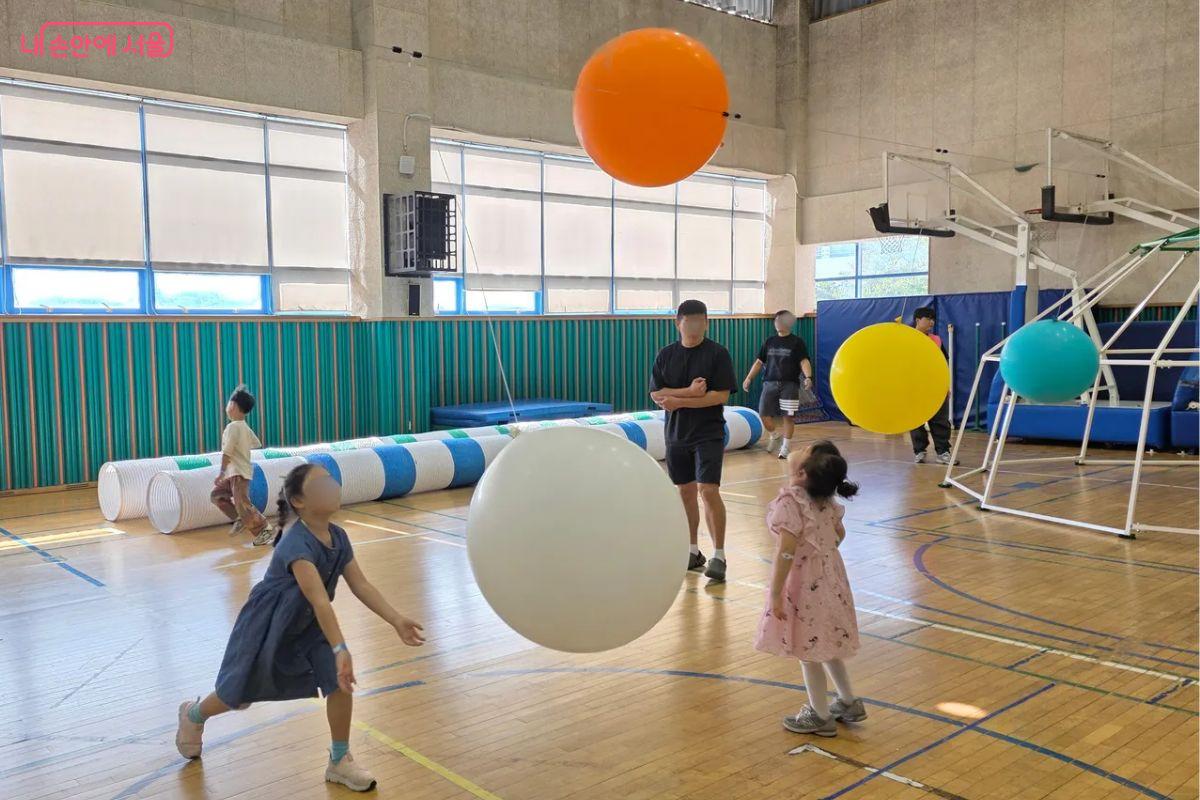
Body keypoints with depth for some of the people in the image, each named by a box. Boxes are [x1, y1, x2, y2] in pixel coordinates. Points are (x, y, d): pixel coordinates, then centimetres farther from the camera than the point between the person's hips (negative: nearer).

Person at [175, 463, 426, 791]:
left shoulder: (338, 537, -12)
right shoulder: (295, 544, -36)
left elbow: (361, 585, -11)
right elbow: (319, 600, -46)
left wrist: (397, 621, -19)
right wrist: (340, 649, -53)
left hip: (307, 625, 6)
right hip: (266, 626, -6)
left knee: (341, 682, -9)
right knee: (238, 696, 14)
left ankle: (339, 762, 9)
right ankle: (193, 715, 49)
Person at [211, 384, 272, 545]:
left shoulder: (233, 426, -16)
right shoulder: (246, 428, 9)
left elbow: (227, 452, -19)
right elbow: (257, 444, 16)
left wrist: (222, 472, -15)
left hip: (238, 473, -9)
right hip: (236, 471, 9)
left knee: (243, 504, -10)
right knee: (216, 494, 15)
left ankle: (264, 531, -7)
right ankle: (240, 519, 14)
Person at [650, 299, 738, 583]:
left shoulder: (717, 353, -5)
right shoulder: (666, 354, 5)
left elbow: (721, 395, -13)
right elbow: (656, 394, -1)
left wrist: (678, 401, -17)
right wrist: (689, 392, -17)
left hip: (708, 433, -4)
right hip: (676, 433, 4)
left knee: (708, 490, -13)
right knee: (685, 491, 11)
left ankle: (719, 556, -5)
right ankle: (693, 551, 24)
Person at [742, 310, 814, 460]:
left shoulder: (797, 342, 2)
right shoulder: (769, 342, 13)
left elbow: (804, 362, -7)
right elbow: (759, 362, 18)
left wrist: (808, 377, -25)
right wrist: (749, 378, 9)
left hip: (789, 384, -3)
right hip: (770, 383, 4)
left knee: (788, 416, -4)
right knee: (763, 414, -2)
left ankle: (786, 446, 10)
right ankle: (773, 435, 25)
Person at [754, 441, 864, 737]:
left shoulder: (789, 503, -25)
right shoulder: (827, 500, -1)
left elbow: (786, 554, -26)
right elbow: (840, 533, 13)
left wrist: (775, 595, -19)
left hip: (804, 583, -8)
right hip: (829, 575, 8)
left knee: (808, 650, 7)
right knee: (825, 645, 23)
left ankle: (821, 716, 21)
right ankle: (849, 703, 35)